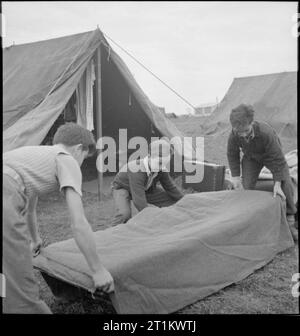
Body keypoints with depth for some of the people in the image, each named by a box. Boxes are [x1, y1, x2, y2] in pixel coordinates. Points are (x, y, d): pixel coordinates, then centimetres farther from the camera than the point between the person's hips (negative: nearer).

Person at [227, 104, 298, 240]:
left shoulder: (266, 133, -42)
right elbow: (232, 155, -9)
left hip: (271, 156, -2)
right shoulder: (234, 136, -31)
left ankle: (290, 222, 0)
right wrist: (235, 176, -14)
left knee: (285, 185, -15)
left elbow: (277, 158, -31)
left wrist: (277, 183, -31)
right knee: (246, 187, -10)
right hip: (251, 158, 3)